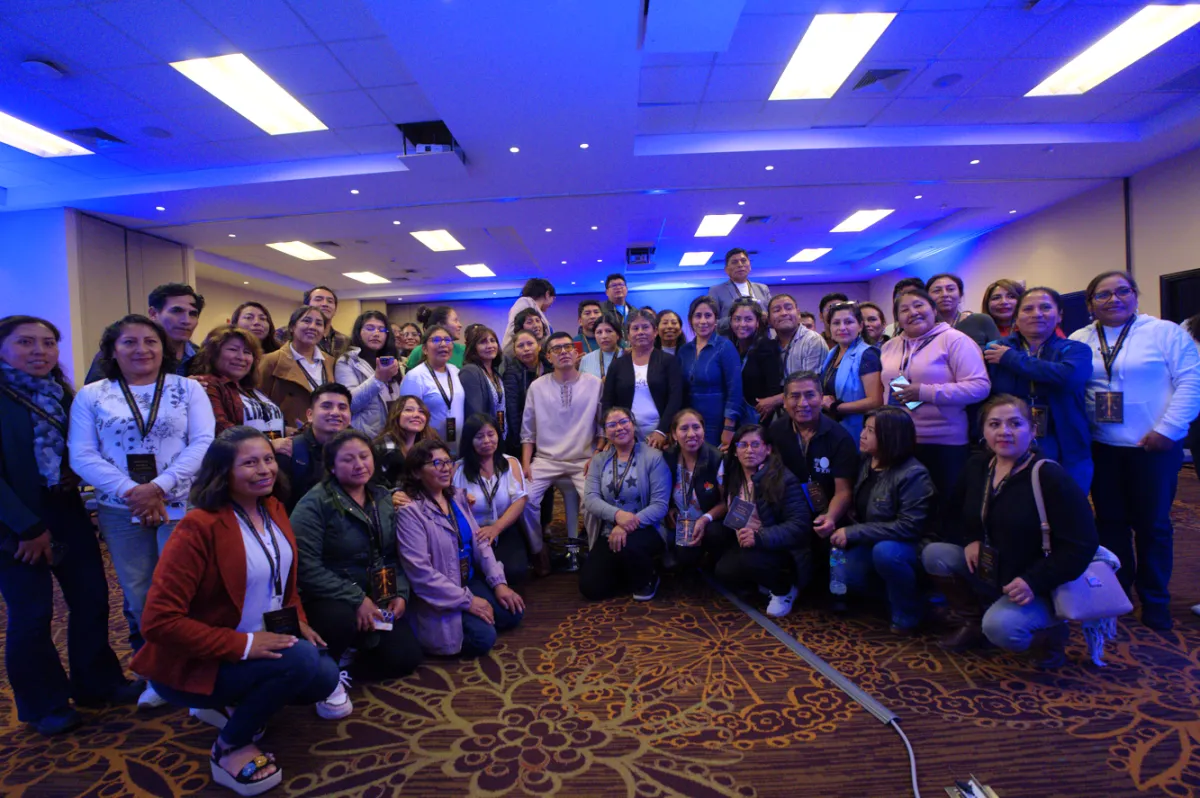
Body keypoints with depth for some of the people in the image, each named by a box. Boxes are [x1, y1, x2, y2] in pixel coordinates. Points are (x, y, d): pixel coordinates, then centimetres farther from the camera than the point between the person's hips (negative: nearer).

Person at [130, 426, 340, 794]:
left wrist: (299, 622, -1)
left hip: (261, 644, 8)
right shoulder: (199, 527, -25)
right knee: (301, 661, -29)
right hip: (194, 664, -8)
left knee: (324, 678, -9)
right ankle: (230, 748, -3)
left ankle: (230, 705, 16)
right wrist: (242, 645, -29)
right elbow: (158, 621, -27)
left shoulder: (273, 510, -1)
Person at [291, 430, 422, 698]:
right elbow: (305, 565, -25)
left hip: (376, 597, 6)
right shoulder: (315, 503, -17)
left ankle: (345, 663, 24)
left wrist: (400, 593, -6)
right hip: (326, 599, -6)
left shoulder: (384, 497, 4)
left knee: (406, 659, -4)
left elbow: (395, 553, 10)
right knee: (341, 619, -39)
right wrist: (356, 599, -26)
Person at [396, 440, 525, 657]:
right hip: (440, 596, -7)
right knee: (483, 638, -19)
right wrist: (467, 600, -21)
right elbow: (420, 572, -23)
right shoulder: (410, 511, -19)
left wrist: (499, 582, -5)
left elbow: (479, 542, 5)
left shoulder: (457, 497, 4)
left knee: (513, 614, -5)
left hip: (471, 580, 7)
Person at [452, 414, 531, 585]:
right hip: (473, 535, -1)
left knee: (515, 571, -25)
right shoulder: (459, 469, 3)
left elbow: (520, 500, -5)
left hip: (506, 532, 1)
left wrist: (496, 528, -20)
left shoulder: (511, 463, 7)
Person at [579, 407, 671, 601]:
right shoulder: (599, 460, 5)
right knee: (590, 588, -13)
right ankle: (627, 571, 20)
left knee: (627, 546, -38)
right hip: (609, 533, 4)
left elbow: (660, 505, -14)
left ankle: (646, 580, -2)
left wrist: (626, 527, -27)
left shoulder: (653, 457, -8)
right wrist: (617, 514, -29)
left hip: (646, 530, -4)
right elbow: (590, 498, -8)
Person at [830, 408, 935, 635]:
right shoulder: (866, 463, 0)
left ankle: (909, 614, -12)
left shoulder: (913, 474, -22)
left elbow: (909, 527, -27)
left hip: (908, 547, -6)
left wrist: (853, 533, -27)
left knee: (885, 552, -38)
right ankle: (887, 588, 14)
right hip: (870, 543, 7)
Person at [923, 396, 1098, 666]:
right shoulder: (978, 465, -1)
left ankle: (1050, 630, 5)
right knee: (933, 555, -12)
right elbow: (962, 507, 20)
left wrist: (1034, 581, -25)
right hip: (988, 571, 7)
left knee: (1000, 627, -31)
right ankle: (973, 624, 9)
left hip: (1036, 588, -6)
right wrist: (971, 540, 1)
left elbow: (1081, 545, -19)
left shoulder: (1051, 478, -20)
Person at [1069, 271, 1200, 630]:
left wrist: (1167, 428, -14)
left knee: (1153, 524, 6)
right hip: (1101, 448, 3)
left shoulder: (1166, 332, -2)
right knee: (1110, 521, 11)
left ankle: (1155, 600, 22)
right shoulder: (1078, 341, 7)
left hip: (1153, 447, -2)